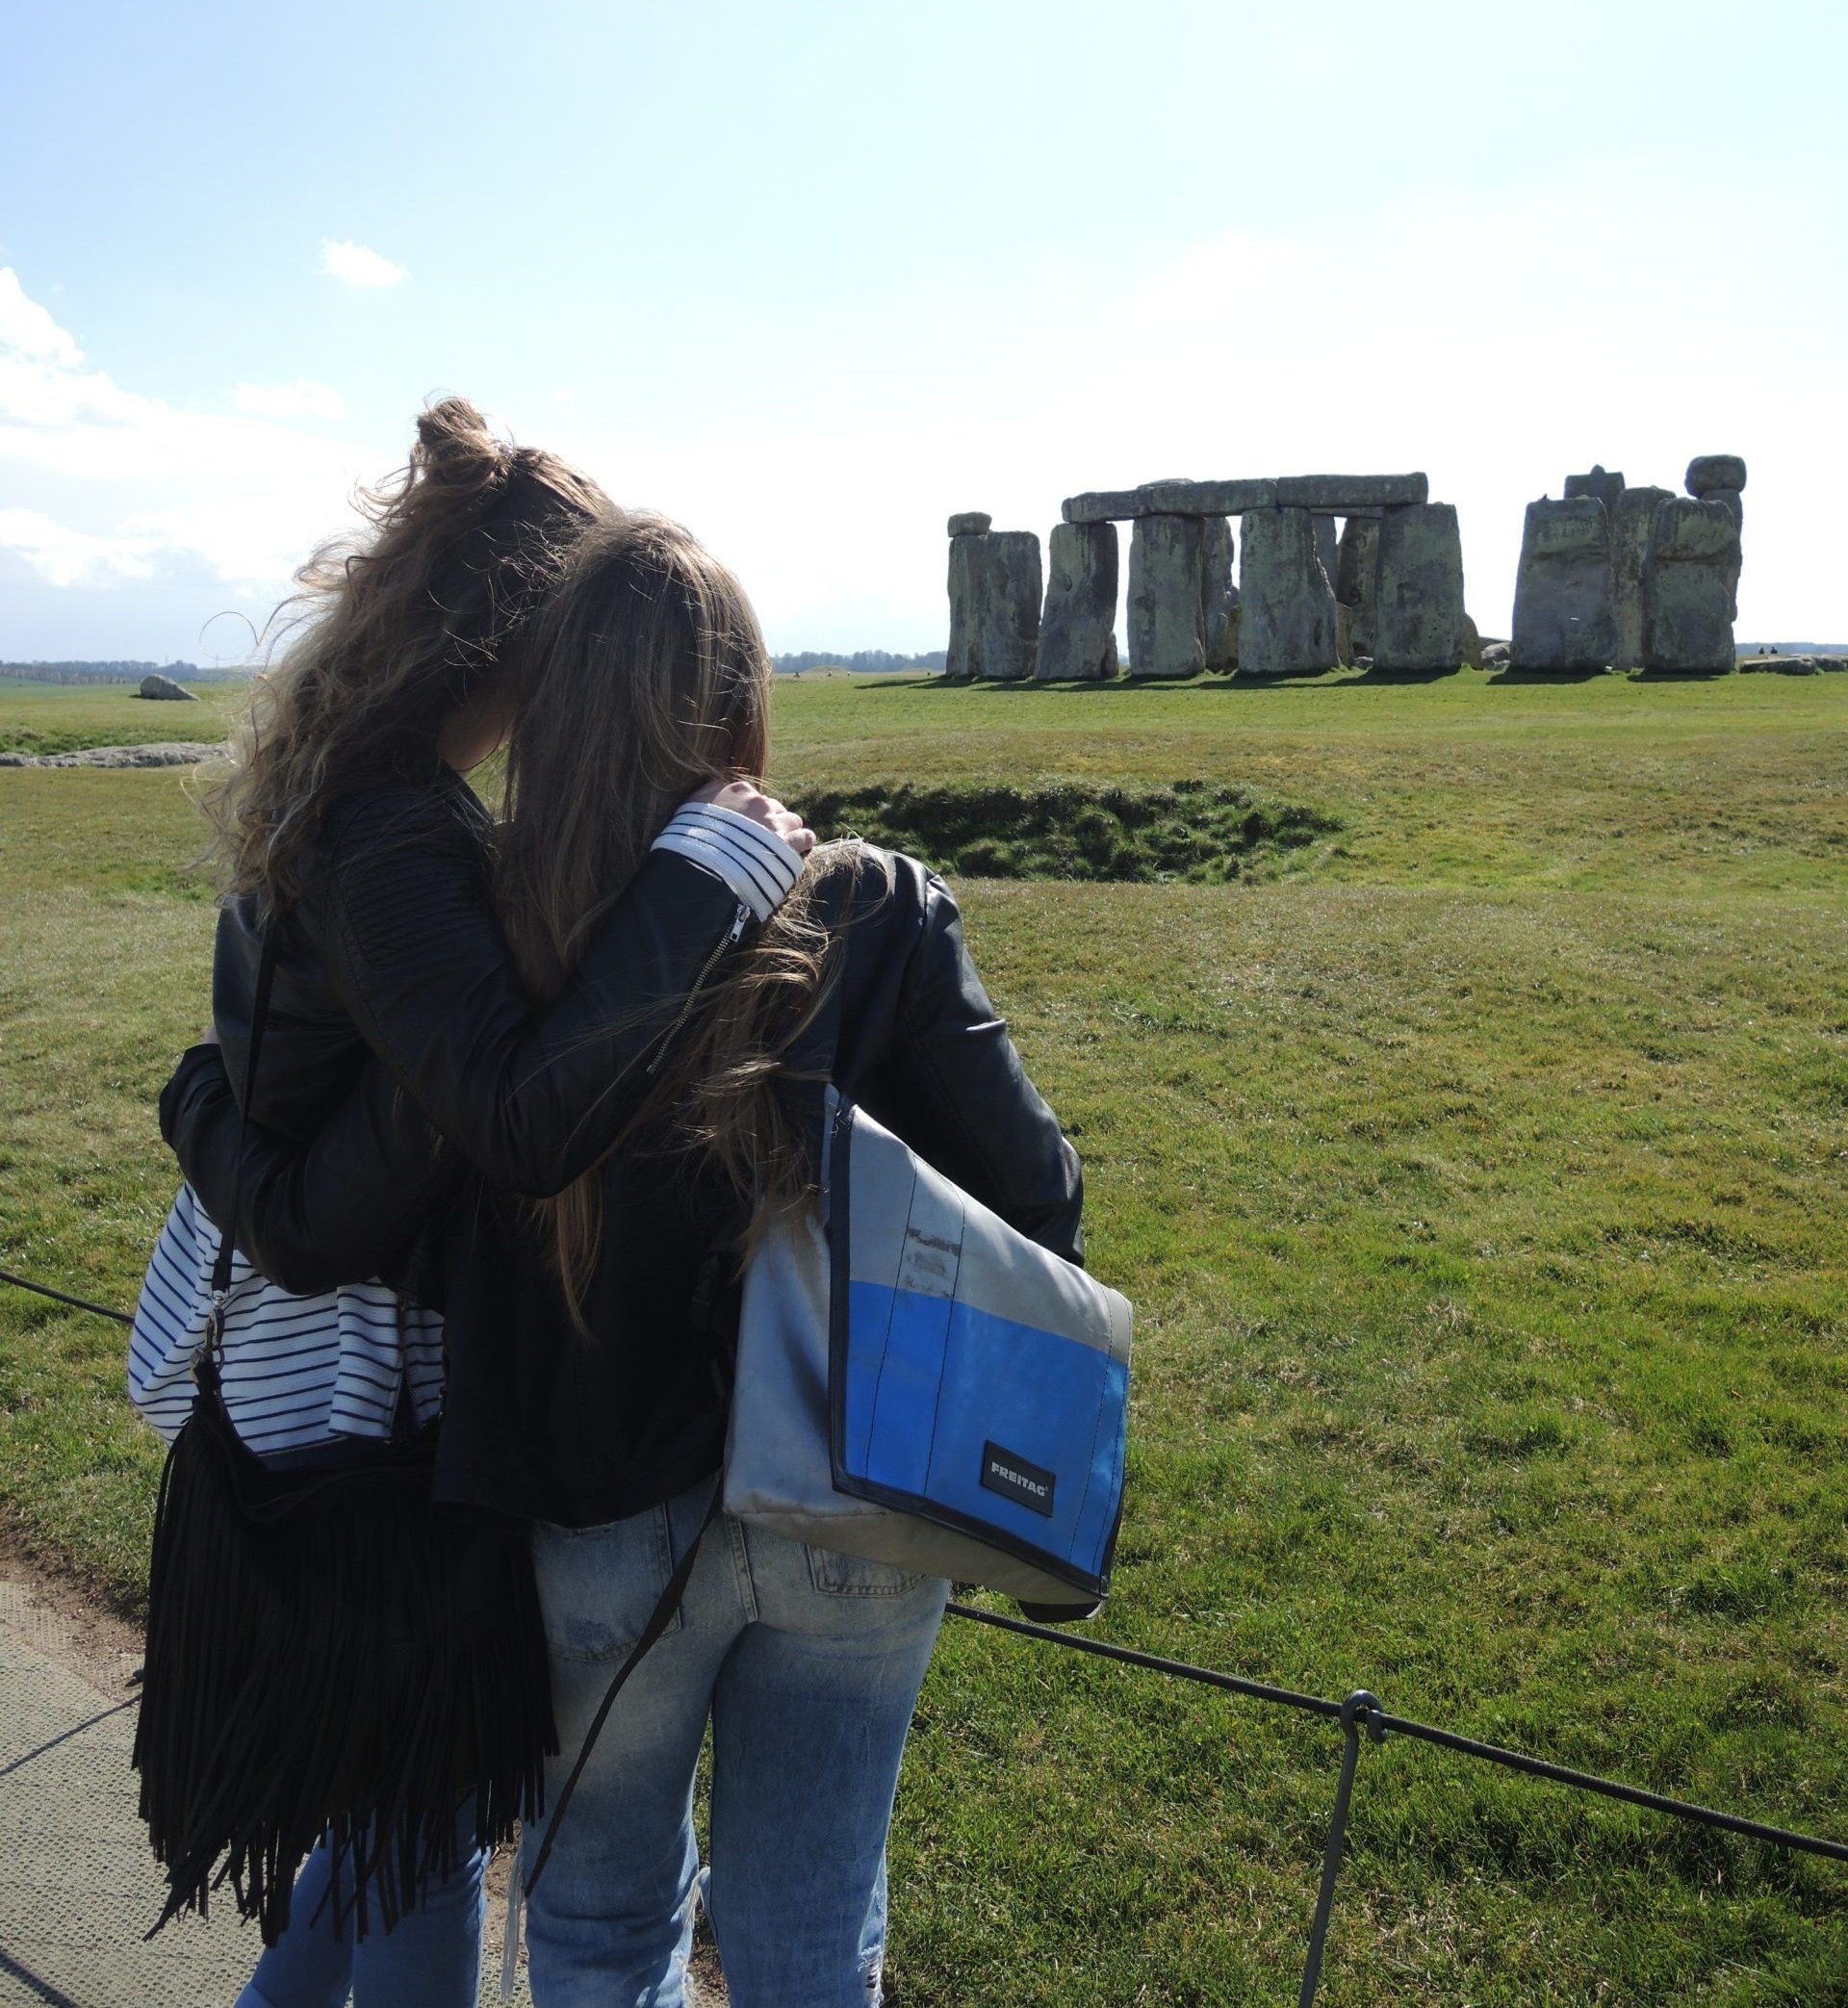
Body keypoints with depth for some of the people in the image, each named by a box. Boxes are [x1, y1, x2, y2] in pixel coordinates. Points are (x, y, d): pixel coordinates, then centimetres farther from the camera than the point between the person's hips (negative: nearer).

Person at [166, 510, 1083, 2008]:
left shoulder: (500, 946, -18)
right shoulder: (879, 914, -13)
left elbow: (309, 1231, -12)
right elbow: (1030, 1194, -11)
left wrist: (203, 1100, 9)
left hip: (608, 1532, -1)